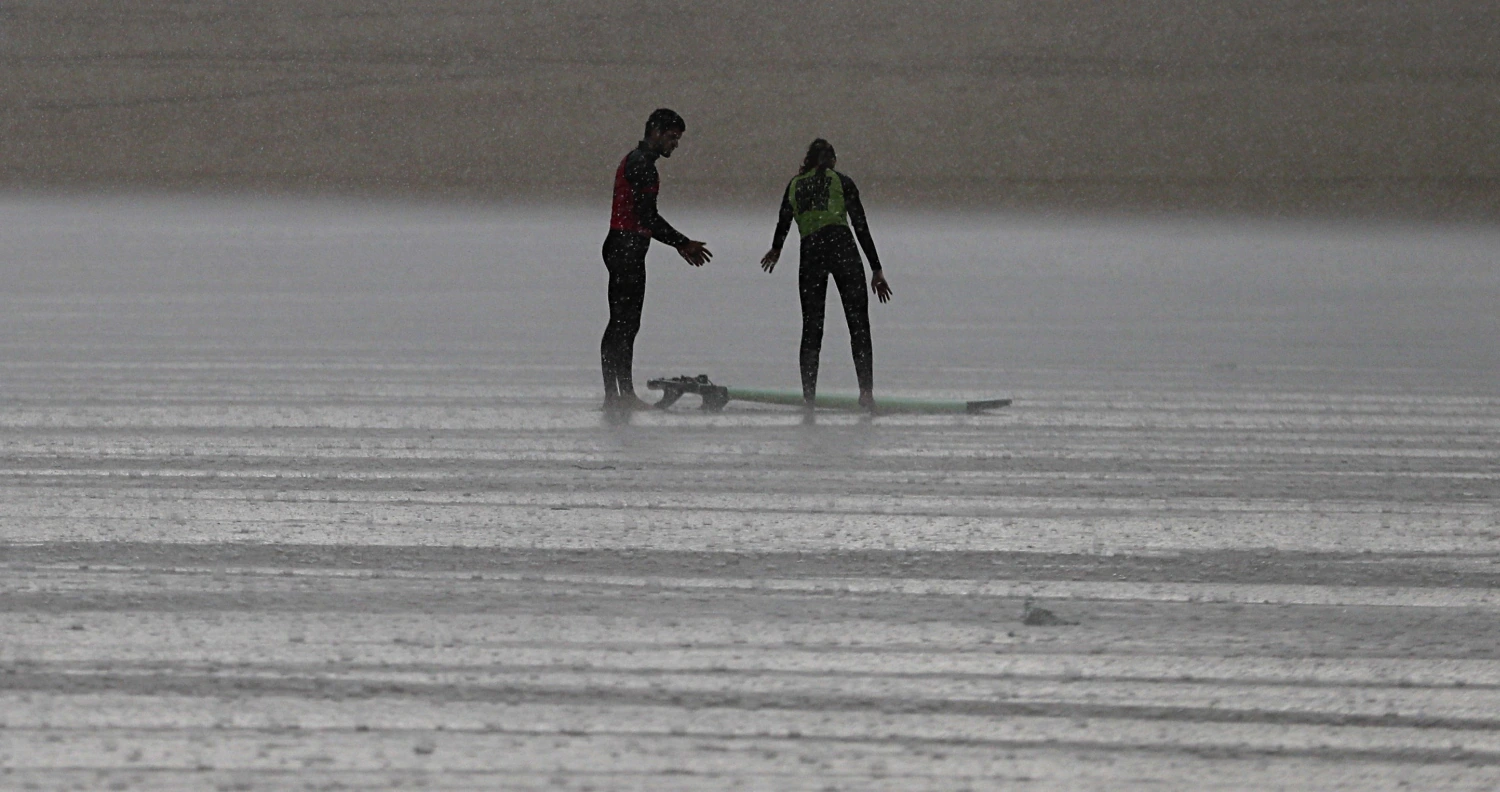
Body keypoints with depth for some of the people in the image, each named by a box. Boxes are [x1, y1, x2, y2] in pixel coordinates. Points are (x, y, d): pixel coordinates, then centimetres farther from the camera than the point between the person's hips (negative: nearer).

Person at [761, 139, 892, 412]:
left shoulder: (795, 185, 18)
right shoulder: (842, 182, 10)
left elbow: (783, 223, 28)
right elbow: (861, 228, 6)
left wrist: (776, 250, 49)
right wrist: (876, 269, 8)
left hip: (810, 253, 2)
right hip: (841, 246, -2)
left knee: (811, 328, 10)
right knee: (858, 323, -2)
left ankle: (808, 395, 3)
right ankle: (866, 391, -13)